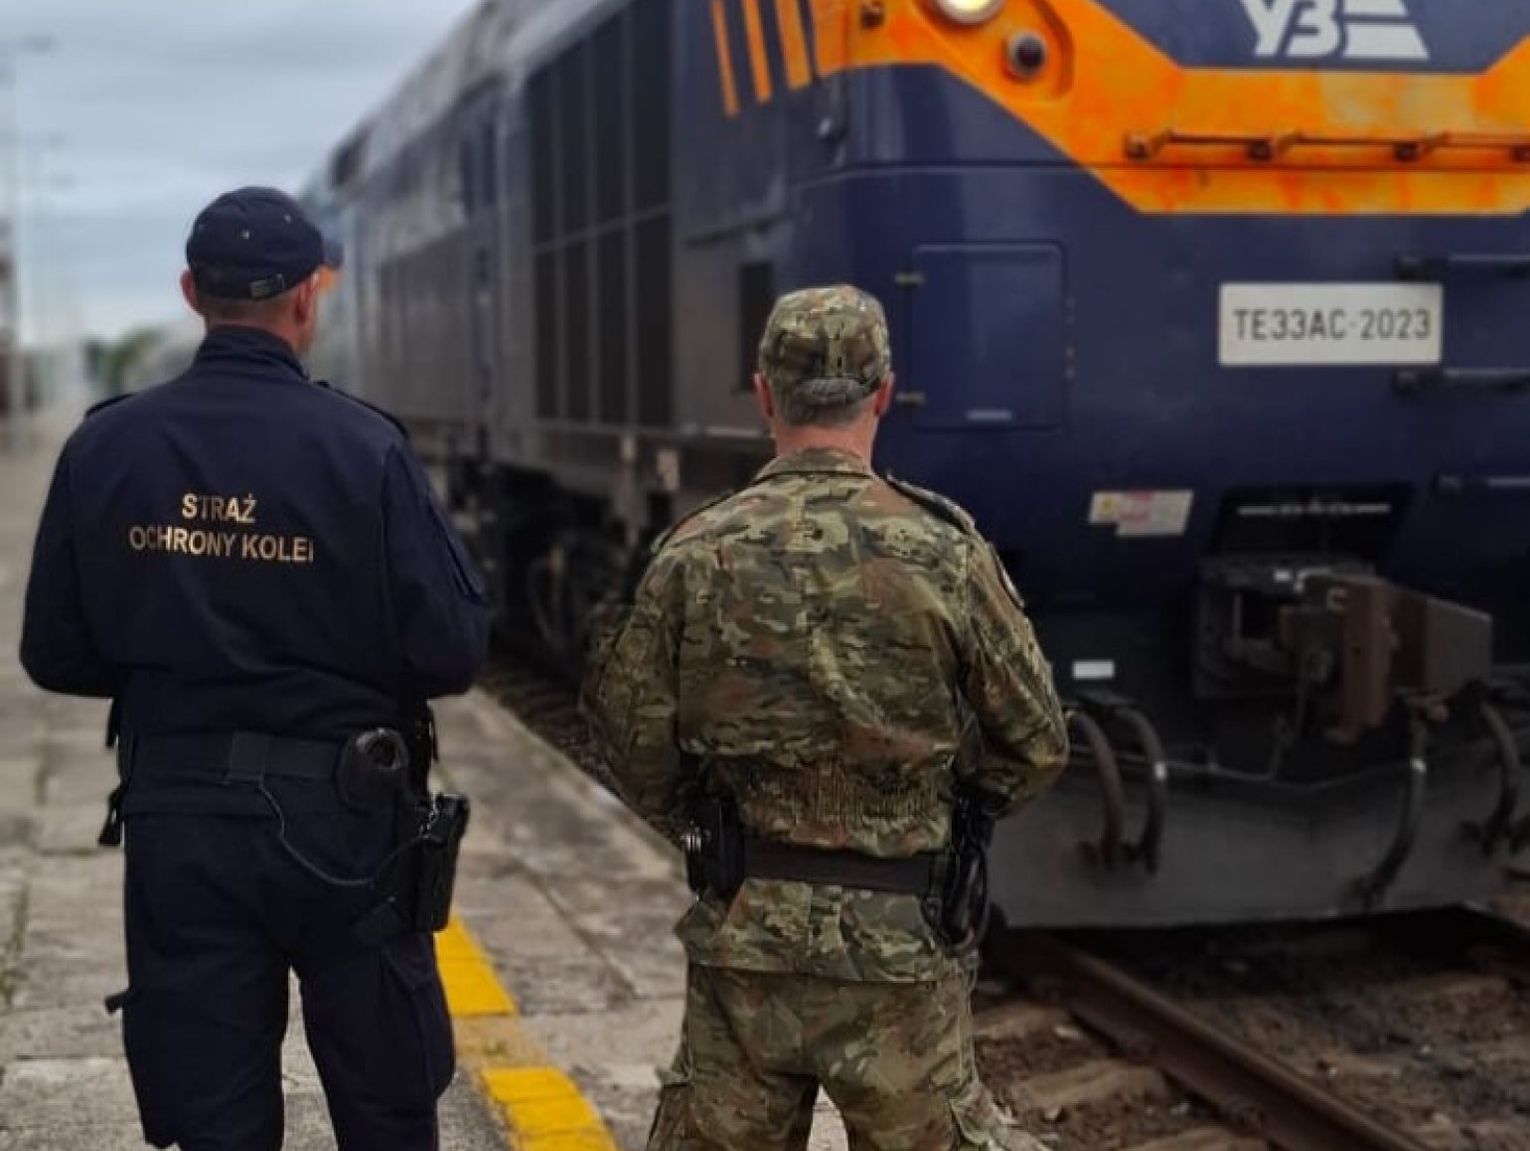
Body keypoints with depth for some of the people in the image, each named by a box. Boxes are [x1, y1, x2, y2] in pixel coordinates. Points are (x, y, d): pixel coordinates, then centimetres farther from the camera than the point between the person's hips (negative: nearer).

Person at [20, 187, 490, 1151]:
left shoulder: (105, 448, -4)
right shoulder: (362, 449, -13)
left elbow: (57, 657, 2)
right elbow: (452, 652, -13)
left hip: (178, 823, 3)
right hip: (341, 819, -2)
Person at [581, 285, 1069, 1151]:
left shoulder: (693, 558, -5)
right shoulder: (946, 553, -10)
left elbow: (636, 745, 1)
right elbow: (1035, 749, -3)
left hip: (741, 937, 2)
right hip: (899, 947, -2)